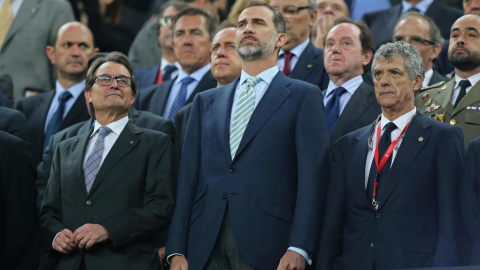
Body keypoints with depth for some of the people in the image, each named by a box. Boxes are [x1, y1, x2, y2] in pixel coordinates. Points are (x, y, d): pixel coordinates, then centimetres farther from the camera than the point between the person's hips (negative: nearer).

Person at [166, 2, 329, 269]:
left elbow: (312, 178, -3)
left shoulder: (304, 96, 7)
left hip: (267, 247, -3)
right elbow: (188, 177, 14)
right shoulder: (206, 102, 20)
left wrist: (299, 248, -14)